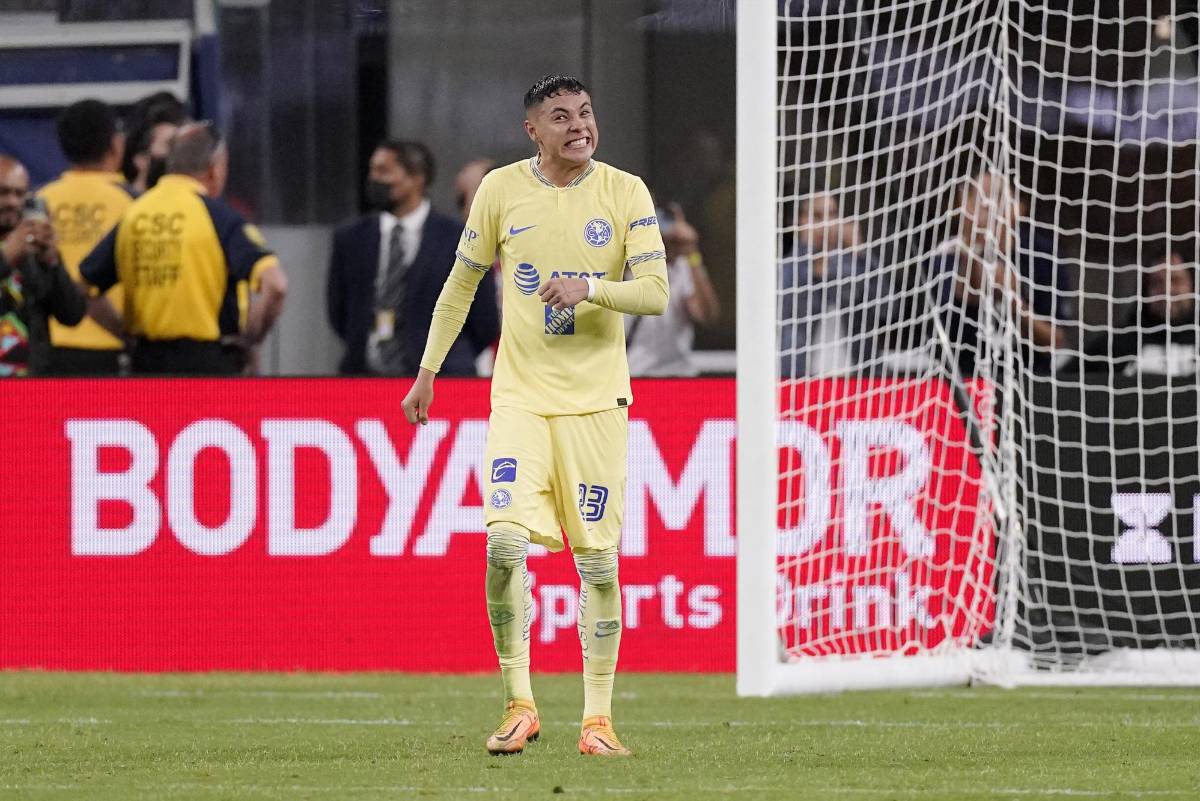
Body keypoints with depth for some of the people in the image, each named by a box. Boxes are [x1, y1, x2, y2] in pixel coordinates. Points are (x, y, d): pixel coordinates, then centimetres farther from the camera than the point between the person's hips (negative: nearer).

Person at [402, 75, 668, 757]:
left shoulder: (625, 192, -1)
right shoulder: (502, 190, 3)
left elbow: (655, 292, -5)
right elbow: (462, 284, 15)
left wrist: (589, 287, -23)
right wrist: (428, 372, 14)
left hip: (596, 399, 0)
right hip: (520, 394, 0)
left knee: (598, 558, 0)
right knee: (506, 541, -15)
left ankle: (597, 718, 8)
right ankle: (520, 705, -4)